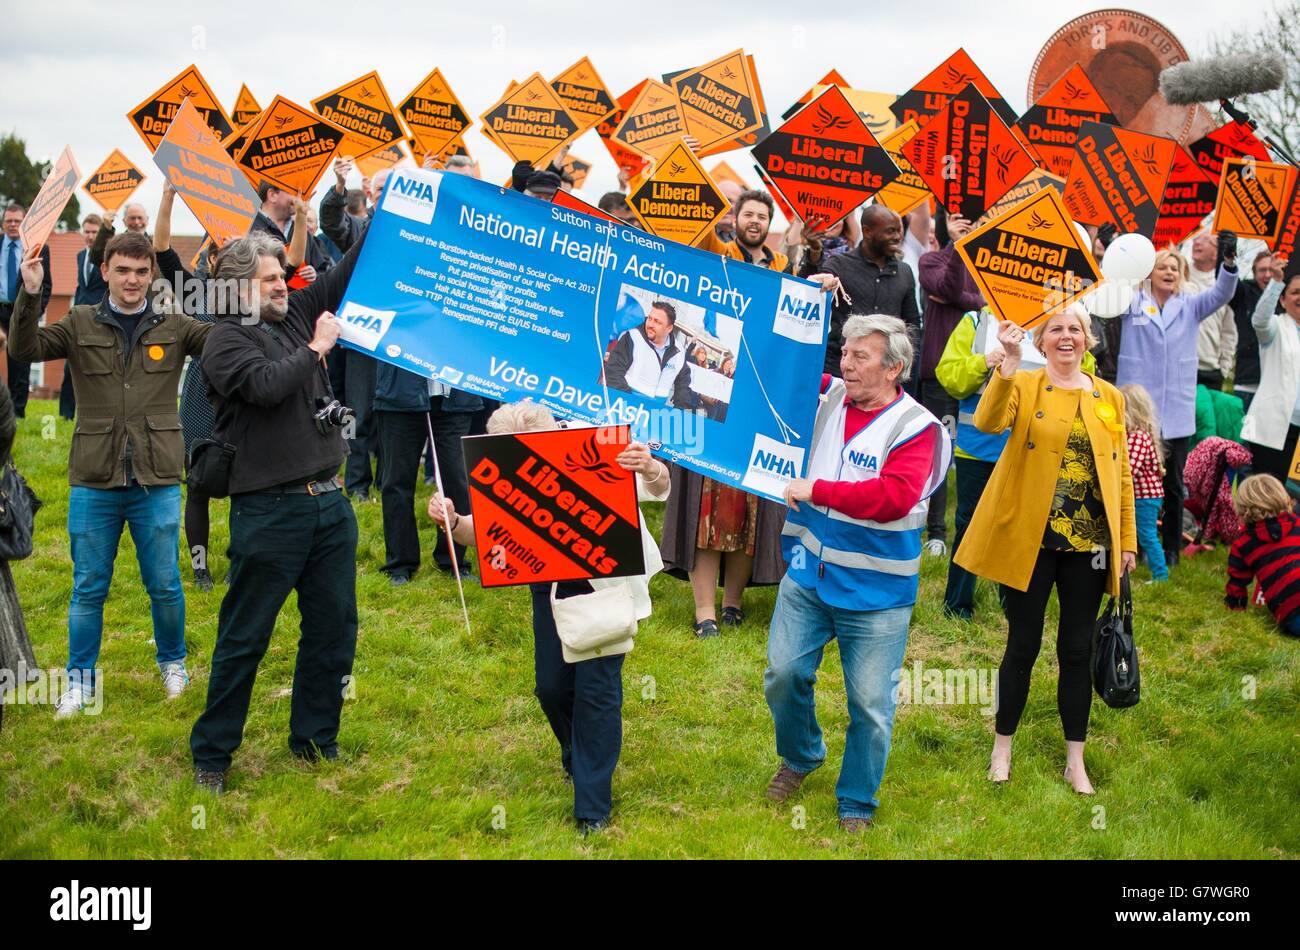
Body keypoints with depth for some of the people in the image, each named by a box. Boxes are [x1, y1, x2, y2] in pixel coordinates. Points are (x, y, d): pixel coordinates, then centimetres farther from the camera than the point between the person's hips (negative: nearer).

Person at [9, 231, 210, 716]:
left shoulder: (173, 325, 3)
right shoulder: (81, 324, 3)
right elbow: (24, 350, -10)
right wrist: (29, 297, -24)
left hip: (157, 482, 0)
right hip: (94, 482, 0)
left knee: (165, 585, 9)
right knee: (89, 588, 9)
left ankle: (173, 662, 31)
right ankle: (80, 679, 23)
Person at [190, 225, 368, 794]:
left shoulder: (296, 314, 12)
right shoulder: (226, 339, -7)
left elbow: (346, 273, 19)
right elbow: (267, 386, -25)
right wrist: (316, 349, -11)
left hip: (328, 502, 7)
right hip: (268, 510, -7)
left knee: (334, 629, 12)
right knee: (244, 638, 2)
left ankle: (315, 741, 27)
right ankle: (211, 755, 14)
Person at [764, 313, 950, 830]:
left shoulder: (915, 428, -15)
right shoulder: (825, 397, 2)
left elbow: (892, 497, -29)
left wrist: (816, 490, -24)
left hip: (874, 592, -5)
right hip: (808, 574, 5)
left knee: (870, 704, 5)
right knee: (783, 675, 8)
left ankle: (857, 804, 24)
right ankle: (800, 757, 37)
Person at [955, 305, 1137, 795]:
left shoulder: (1109, 397, 8)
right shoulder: (1023, 386, -1)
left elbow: (1121, 472, 10)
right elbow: (987, 423, -22)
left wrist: (1127, 539, 7)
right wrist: (1008, 364, -33)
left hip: (1088, 543, 3)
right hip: (1031, 539, -3)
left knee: (1076, 650, 9)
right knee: (1023, 646, 6)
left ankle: (1075, 760, 19)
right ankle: (1002, 749, 21)